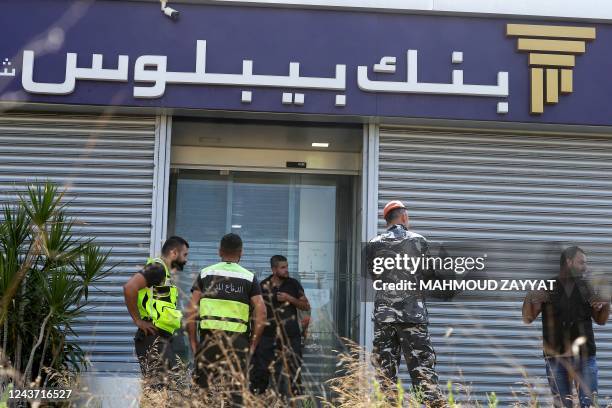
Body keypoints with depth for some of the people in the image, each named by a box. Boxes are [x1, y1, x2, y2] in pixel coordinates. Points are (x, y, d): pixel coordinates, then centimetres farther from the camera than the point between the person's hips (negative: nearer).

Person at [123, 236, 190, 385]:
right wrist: (138, 320, -17)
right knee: (156, 386, -13)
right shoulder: (157, 267, -9)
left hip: (163, 338, 10)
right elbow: (129, 287, -23)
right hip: (153, 339, -10)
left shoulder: (166, 272, 21)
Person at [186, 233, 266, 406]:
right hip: (238, 340, 0)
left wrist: (193, 342, 6)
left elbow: (191, 310, 1)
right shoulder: (249, 277, 6)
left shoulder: (205, 274, 8)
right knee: (236, 393, 3)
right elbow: (261, 313, -2)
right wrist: (253, 345, 5)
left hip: (209, 337, 1)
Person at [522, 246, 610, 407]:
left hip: (585, 355, 2)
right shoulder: (546, 287, 3)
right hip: (556, 357, -1)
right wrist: (529, 299, -16)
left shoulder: (586, 287, 9)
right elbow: (527, 319, 3)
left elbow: (600, 320, 15)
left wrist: (606, 304, -5)